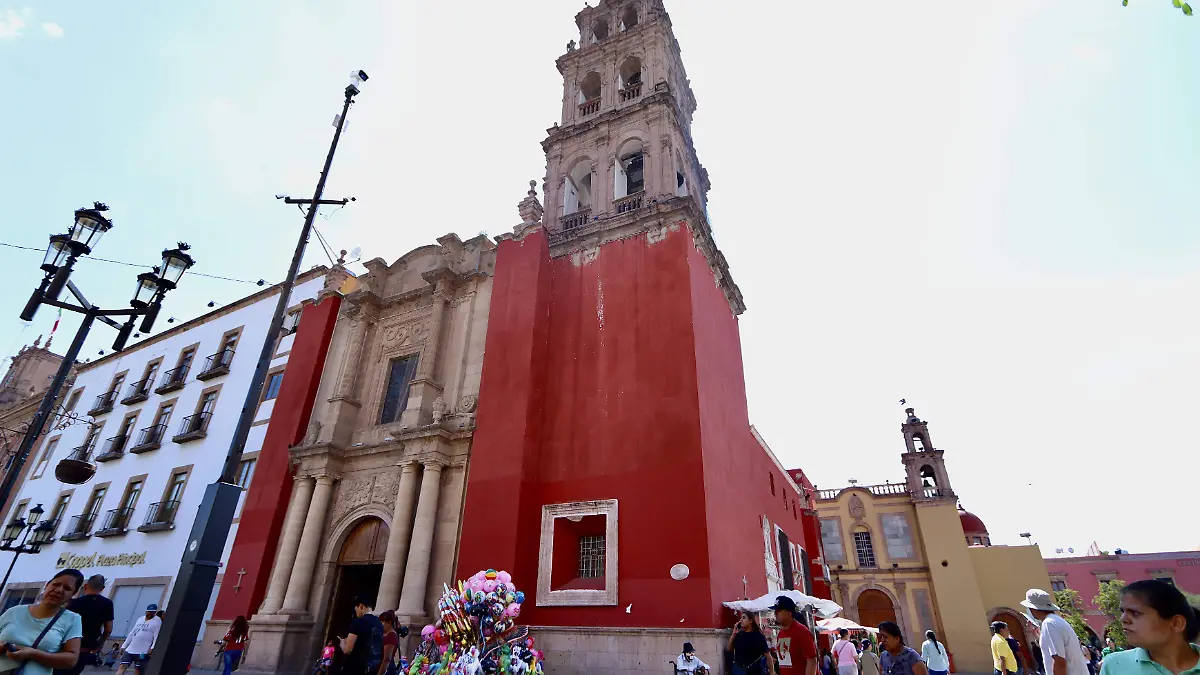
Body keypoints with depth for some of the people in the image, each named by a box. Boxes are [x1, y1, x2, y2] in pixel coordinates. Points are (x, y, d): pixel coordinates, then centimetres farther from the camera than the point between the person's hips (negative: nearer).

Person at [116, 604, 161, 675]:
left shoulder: (157, 621, -4)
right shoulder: (140, 618, 17)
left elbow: (157, 636, -12)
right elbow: (131, 633, 22)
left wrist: (152, 648, -23)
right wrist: (124, 646, 17)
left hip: (143, 651, -6)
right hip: (130, 649, 6)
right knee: (122, 667, -2)